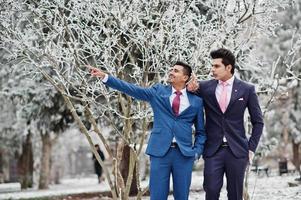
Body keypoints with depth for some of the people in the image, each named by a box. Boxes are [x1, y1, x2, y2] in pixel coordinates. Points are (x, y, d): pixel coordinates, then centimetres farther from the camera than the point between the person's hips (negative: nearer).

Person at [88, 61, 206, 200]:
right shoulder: (158, 91, 8)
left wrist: (197, 151, -1)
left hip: (184, 154, 0)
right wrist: (105, 77, -8)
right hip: (160, 152, 0)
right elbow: (132, 89, 0)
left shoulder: (196, 101, 8)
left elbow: (200, 131, 13)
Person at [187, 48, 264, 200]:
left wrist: (251, 148, 1)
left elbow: (258, 122, 7)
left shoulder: (246, 89, 1)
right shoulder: (205, 87, 3)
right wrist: (192, 89, -11)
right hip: (213, 150, 1)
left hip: (237, 151, 0)